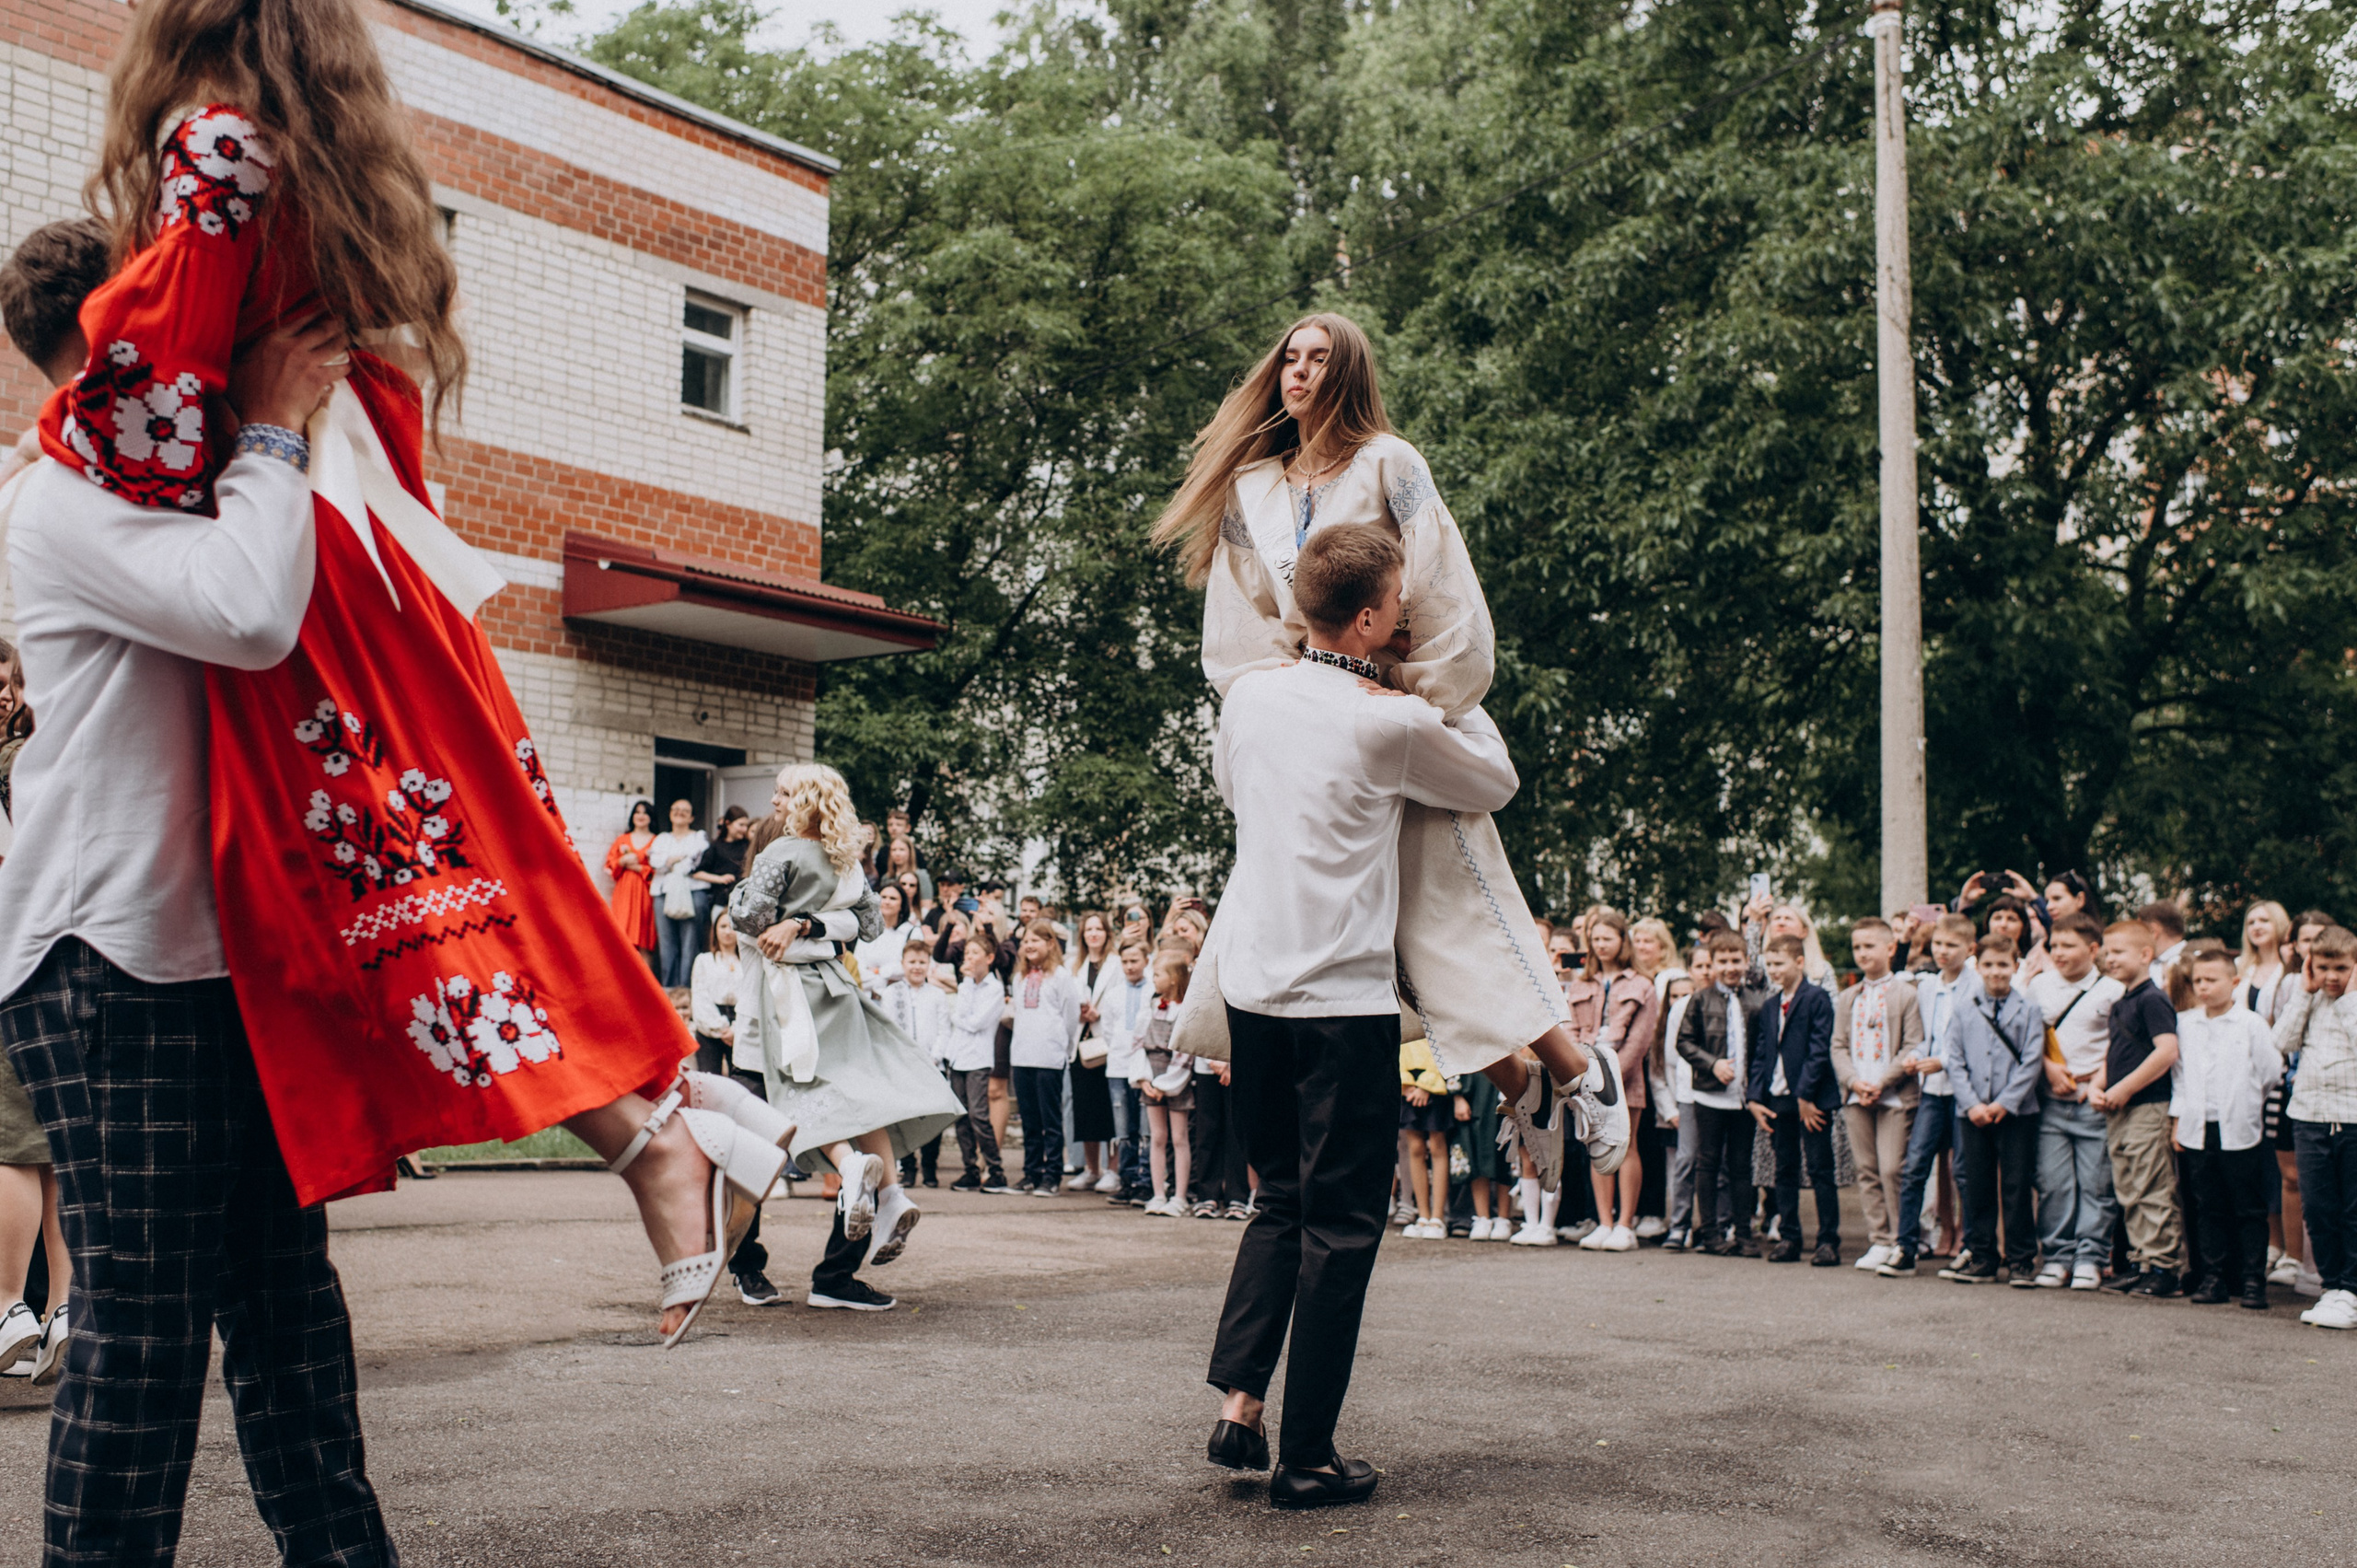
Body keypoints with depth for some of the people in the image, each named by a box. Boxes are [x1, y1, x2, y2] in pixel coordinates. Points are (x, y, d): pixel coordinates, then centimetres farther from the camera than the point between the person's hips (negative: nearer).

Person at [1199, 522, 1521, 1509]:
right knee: (1340, 1225, 2)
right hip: (1345, 999, -6)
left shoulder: (1249, 695, 6)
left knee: (1280, 1202, 20)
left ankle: (1239, 1402, 9)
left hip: (1250, 986, 6)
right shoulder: (1391, 723, -12)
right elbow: (1496, 783, 6)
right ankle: (1306, 1457, 5)